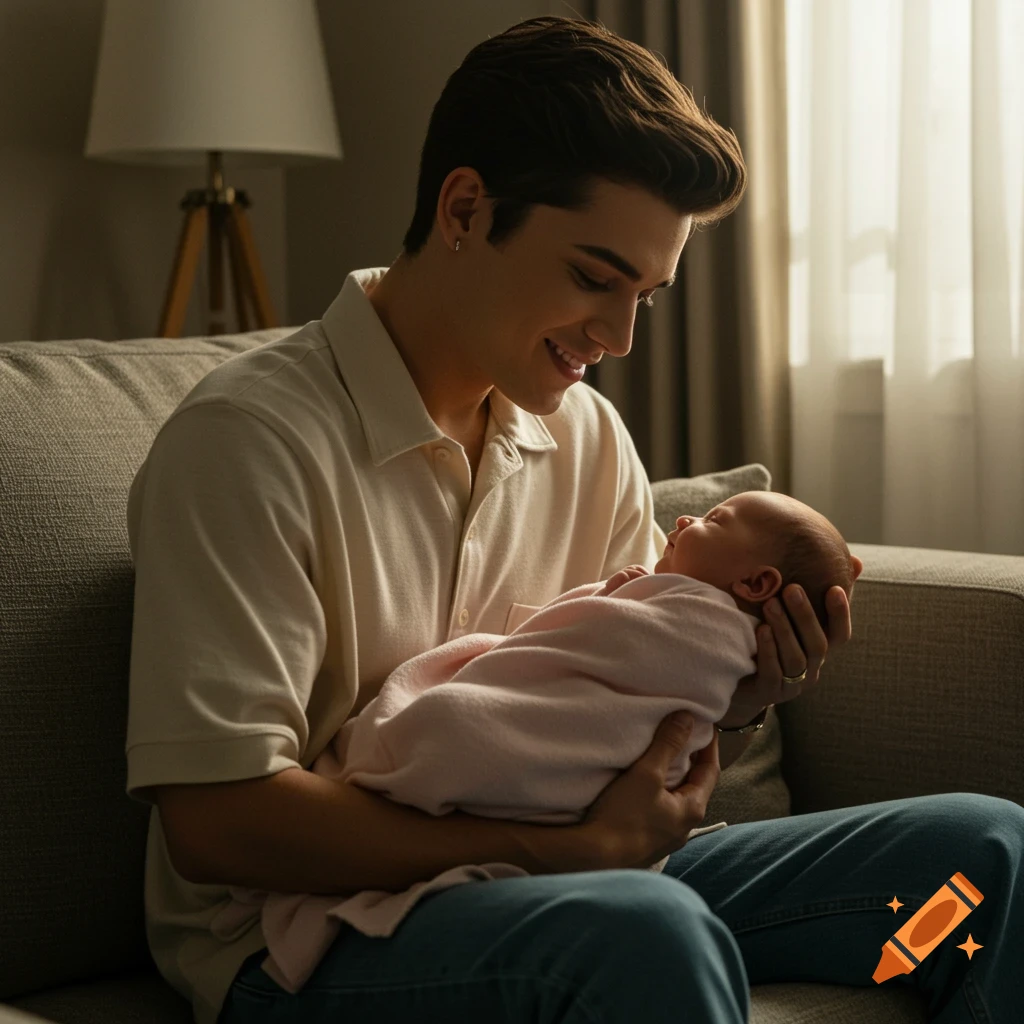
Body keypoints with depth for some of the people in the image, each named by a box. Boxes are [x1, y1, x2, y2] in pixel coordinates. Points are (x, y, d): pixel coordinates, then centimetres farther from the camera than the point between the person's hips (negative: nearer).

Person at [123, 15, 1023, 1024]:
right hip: (314, 941, -7)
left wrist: (739, 700, -8)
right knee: (649, 932, -38)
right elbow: (215, 819, -20)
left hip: (554, 883, 7)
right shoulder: (248, 438, -14)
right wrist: (566, 846, -22)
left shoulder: (588, 437, 10)